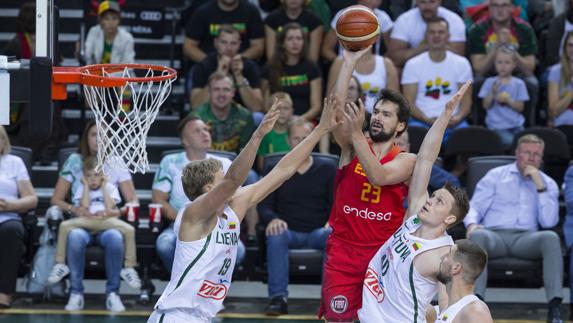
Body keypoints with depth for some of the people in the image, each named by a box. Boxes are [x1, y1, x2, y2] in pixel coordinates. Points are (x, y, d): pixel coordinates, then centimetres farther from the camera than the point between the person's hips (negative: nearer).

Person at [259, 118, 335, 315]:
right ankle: (278, 297, -41)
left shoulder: (327, 171, 15)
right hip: (289, 231, 0)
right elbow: (264, 205, 8)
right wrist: (272, 219, -16)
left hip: (318, 232, 0)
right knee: (275, 236, -36)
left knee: (333, 236, -36)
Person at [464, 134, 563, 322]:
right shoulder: (495, 176, 19)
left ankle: (555, 308, -41)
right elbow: (475, 207, 12)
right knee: (478, 236, -37)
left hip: (526, 238, 1)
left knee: (551, 237, -33)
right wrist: (472, 224, -12)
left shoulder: (548, 184, 19)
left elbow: (548, 222, 5)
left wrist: (540, 187, -1)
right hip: (495, 235, -1)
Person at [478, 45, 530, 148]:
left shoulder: (519, 84, 9)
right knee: (509, 141, -30)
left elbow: (520, 108, 4)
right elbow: (486, 106, 2)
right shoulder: (489, 82, 8)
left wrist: (508, 100, -13)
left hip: (516, 125, 2)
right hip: (497, 126, -2)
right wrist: (492, 93, -14)